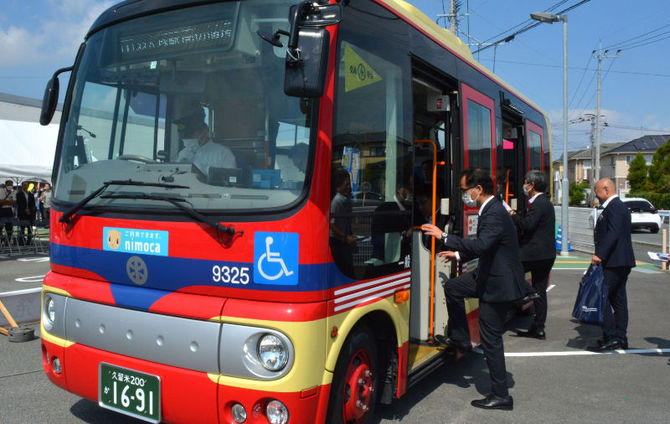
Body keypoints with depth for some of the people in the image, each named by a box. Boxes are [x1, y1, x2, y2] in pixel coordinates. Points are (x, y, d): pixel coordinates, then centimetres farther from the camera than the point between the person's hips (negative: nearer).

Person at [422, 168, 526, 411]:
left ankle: (501, 396, 12)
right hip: (490, 277, 10)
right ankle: (460, 340, 27)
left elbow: (481, 245, -36)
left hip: (500, 285, -10)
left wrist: (444, 237, -29)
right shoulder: (490, 210, 10)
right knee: (452, 288, 16)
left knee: (491, 339, -1)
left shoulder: (495, 214, -23)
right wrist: (459, 255, 18)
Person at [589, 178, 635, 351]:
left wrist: (600, 255, -29)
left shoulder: (613, 207, -14)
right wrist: (601, 254, 20)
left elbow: (613, 234, -26)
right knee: (618, 299, 14)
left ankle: (611, 337, -8)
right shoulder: (620, 206, 19)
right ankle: (620, 338, 20)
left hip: (615, 262, -11)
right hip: (622, 262, 11)